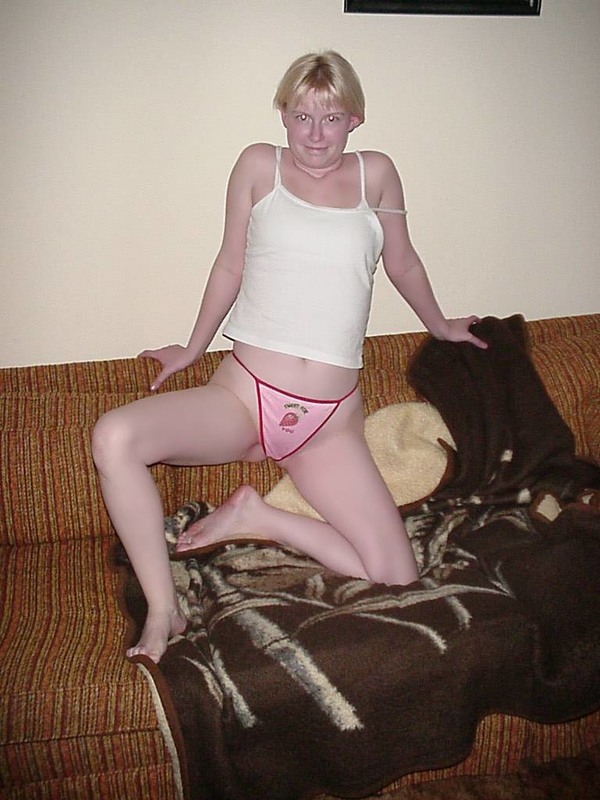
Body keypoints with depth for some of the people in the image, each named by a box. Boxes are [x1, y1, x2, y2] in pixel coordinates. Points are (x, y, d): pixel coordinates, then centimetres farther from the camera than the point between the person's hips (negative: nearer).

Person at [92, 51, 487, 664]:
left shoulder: (375, 173, 8)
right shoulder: (259, 165, 5)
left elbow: (402, 263, 22)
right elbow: (229, 266, 13)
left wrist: (440, 327, 35)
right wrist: (191, 349, 22)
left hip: (331, 420, 2)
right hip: (242, 394, -1)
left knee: (398, 578, -10)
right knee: (114, 437, -29)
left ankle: (258, 519, 7)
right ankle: (163, 611, -13)